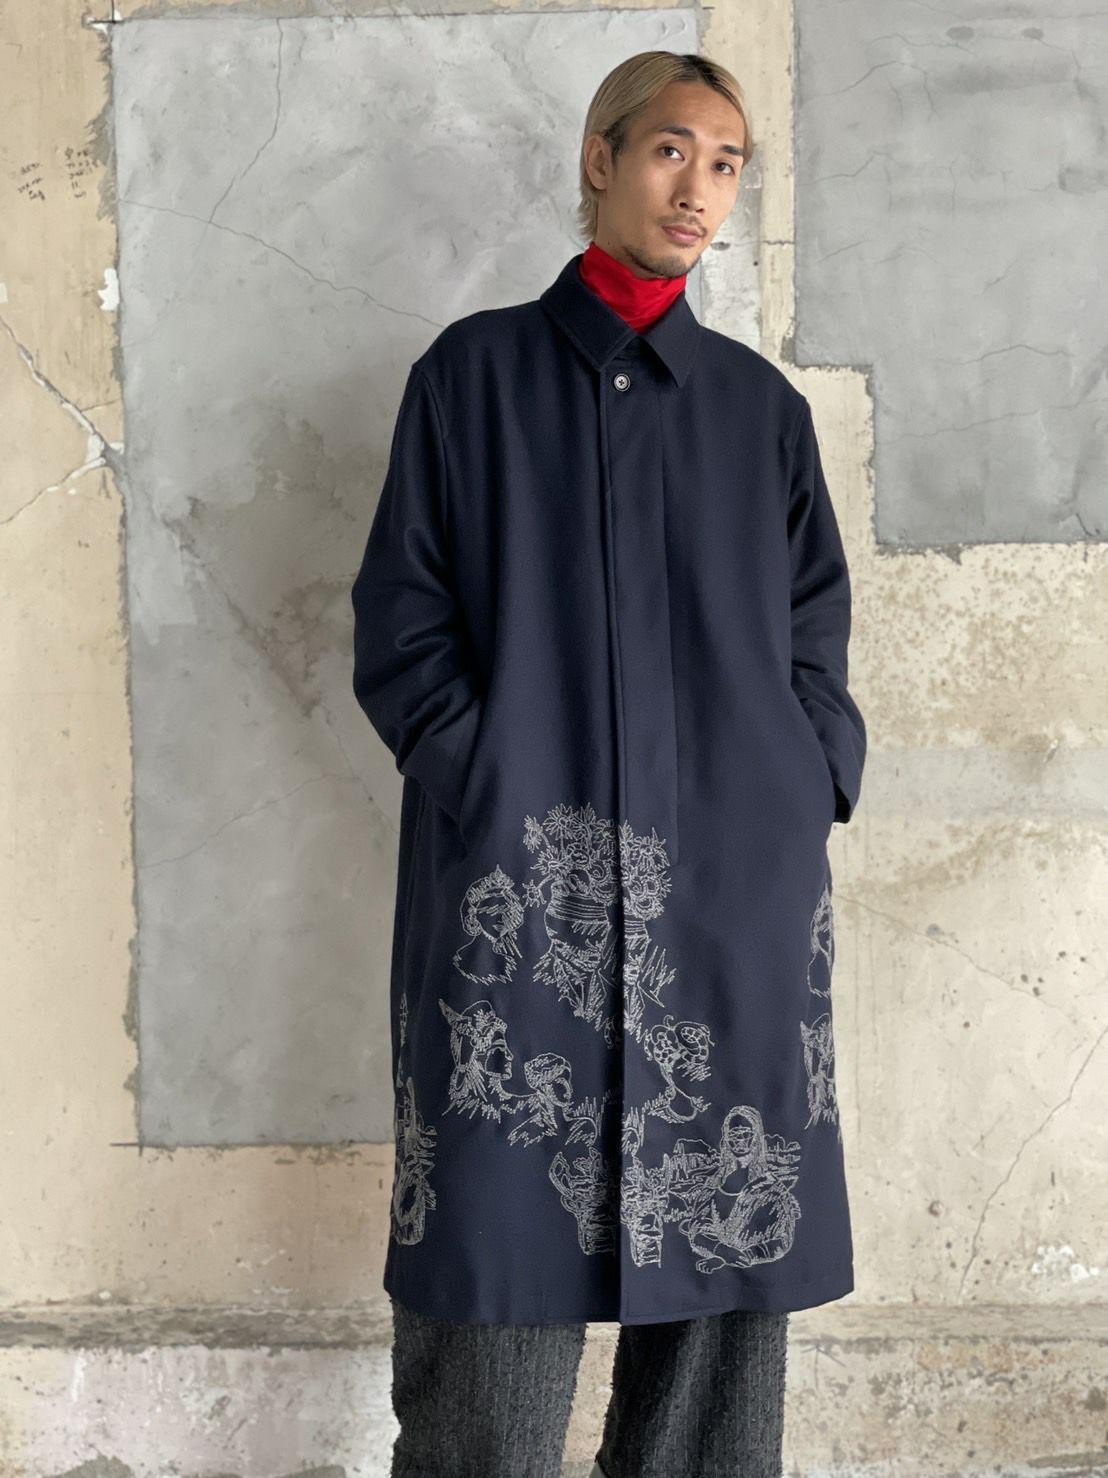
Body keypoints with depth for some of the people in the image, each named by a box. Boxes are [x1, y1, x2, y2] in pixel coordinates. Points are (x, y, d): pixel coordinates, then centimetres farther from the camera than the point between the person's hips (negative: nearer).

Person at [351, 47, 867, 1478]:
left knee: (726, 1264, 3)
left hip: (735, 878, 2)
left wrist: (813, 777, 1)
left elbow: (815, 629, 17)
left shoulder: (761, 404, 15)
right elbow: (399, 610, 6)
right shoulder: (473, 370, 10)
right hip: (520, 875, -2)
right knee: (501, 1256, -4)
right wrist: (475, 772, -7)